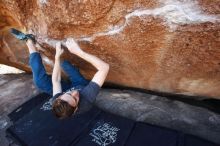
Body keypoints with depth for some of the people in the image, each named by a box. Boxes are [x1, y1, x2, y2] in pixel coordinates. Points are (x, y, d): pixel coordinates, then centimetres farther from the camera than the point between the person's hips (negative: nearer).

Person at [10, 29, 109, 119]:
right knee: (64, 63, -7)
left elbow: (55, 81, -20)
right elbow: (105, 67, -53)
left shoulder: (57, 103, -40)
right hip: (83, 87, 1)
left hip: (69, 88, -1)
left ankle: (30, 42, -2)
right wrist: (79, 52, -58)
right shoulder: (87, 98, -49)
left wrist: (57, 57, -21)